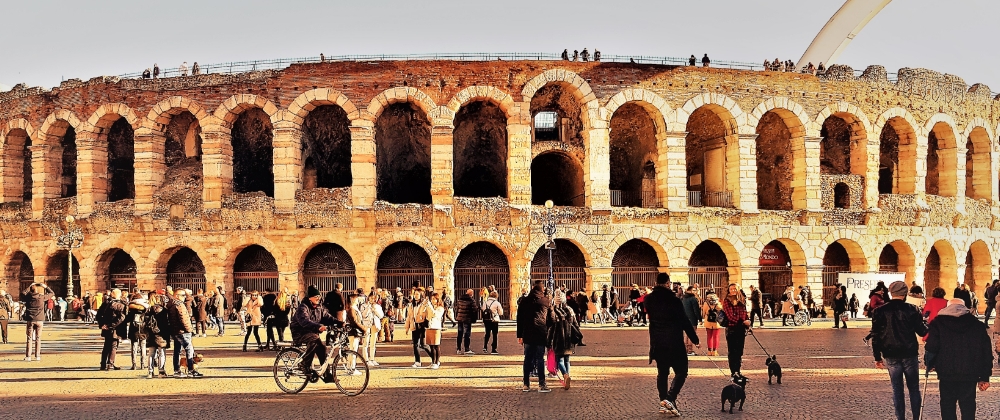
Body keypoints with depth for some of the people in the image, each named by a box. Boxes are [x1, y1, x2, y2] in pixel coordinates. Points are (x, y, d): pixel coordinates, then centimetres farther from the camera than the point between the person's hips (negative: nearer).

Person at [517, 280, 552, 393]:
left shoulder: (524, 301, 8)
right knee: (540, 359, 0)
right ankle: (541, 385, -2)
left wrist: (519, 335, 12)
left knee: (528, 359, 8)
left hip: (527, 334, 2)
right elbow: (550, 319, 4)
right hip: (541, 334, -2)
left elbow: (520, 319, 9)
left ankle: (526, 384, 8)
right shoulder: (546, 301, 2)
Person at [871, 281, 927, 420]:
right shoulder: (910, 309, -6)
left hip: (891, 356, 1)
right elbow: (921, 331, 0)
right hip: (909, 354, -1)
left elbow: (875, 336, -1)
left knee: (897, 389, 7)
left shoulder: (880, 312, -2)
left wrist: (877, 357, 4)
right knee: (914, 388, 9)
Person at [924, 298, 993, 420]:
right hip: (970, 374, 2)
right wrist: (984, 377, 11)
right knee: (968, 406, 8)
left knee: (948, 406, 8)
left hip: (947, 374, -2)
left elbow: (931, 348, -9)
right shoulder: (977, 325, 8)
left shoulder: (938, 324, 0)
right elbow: (986, 352, 7)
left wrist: (929, 364, 10)